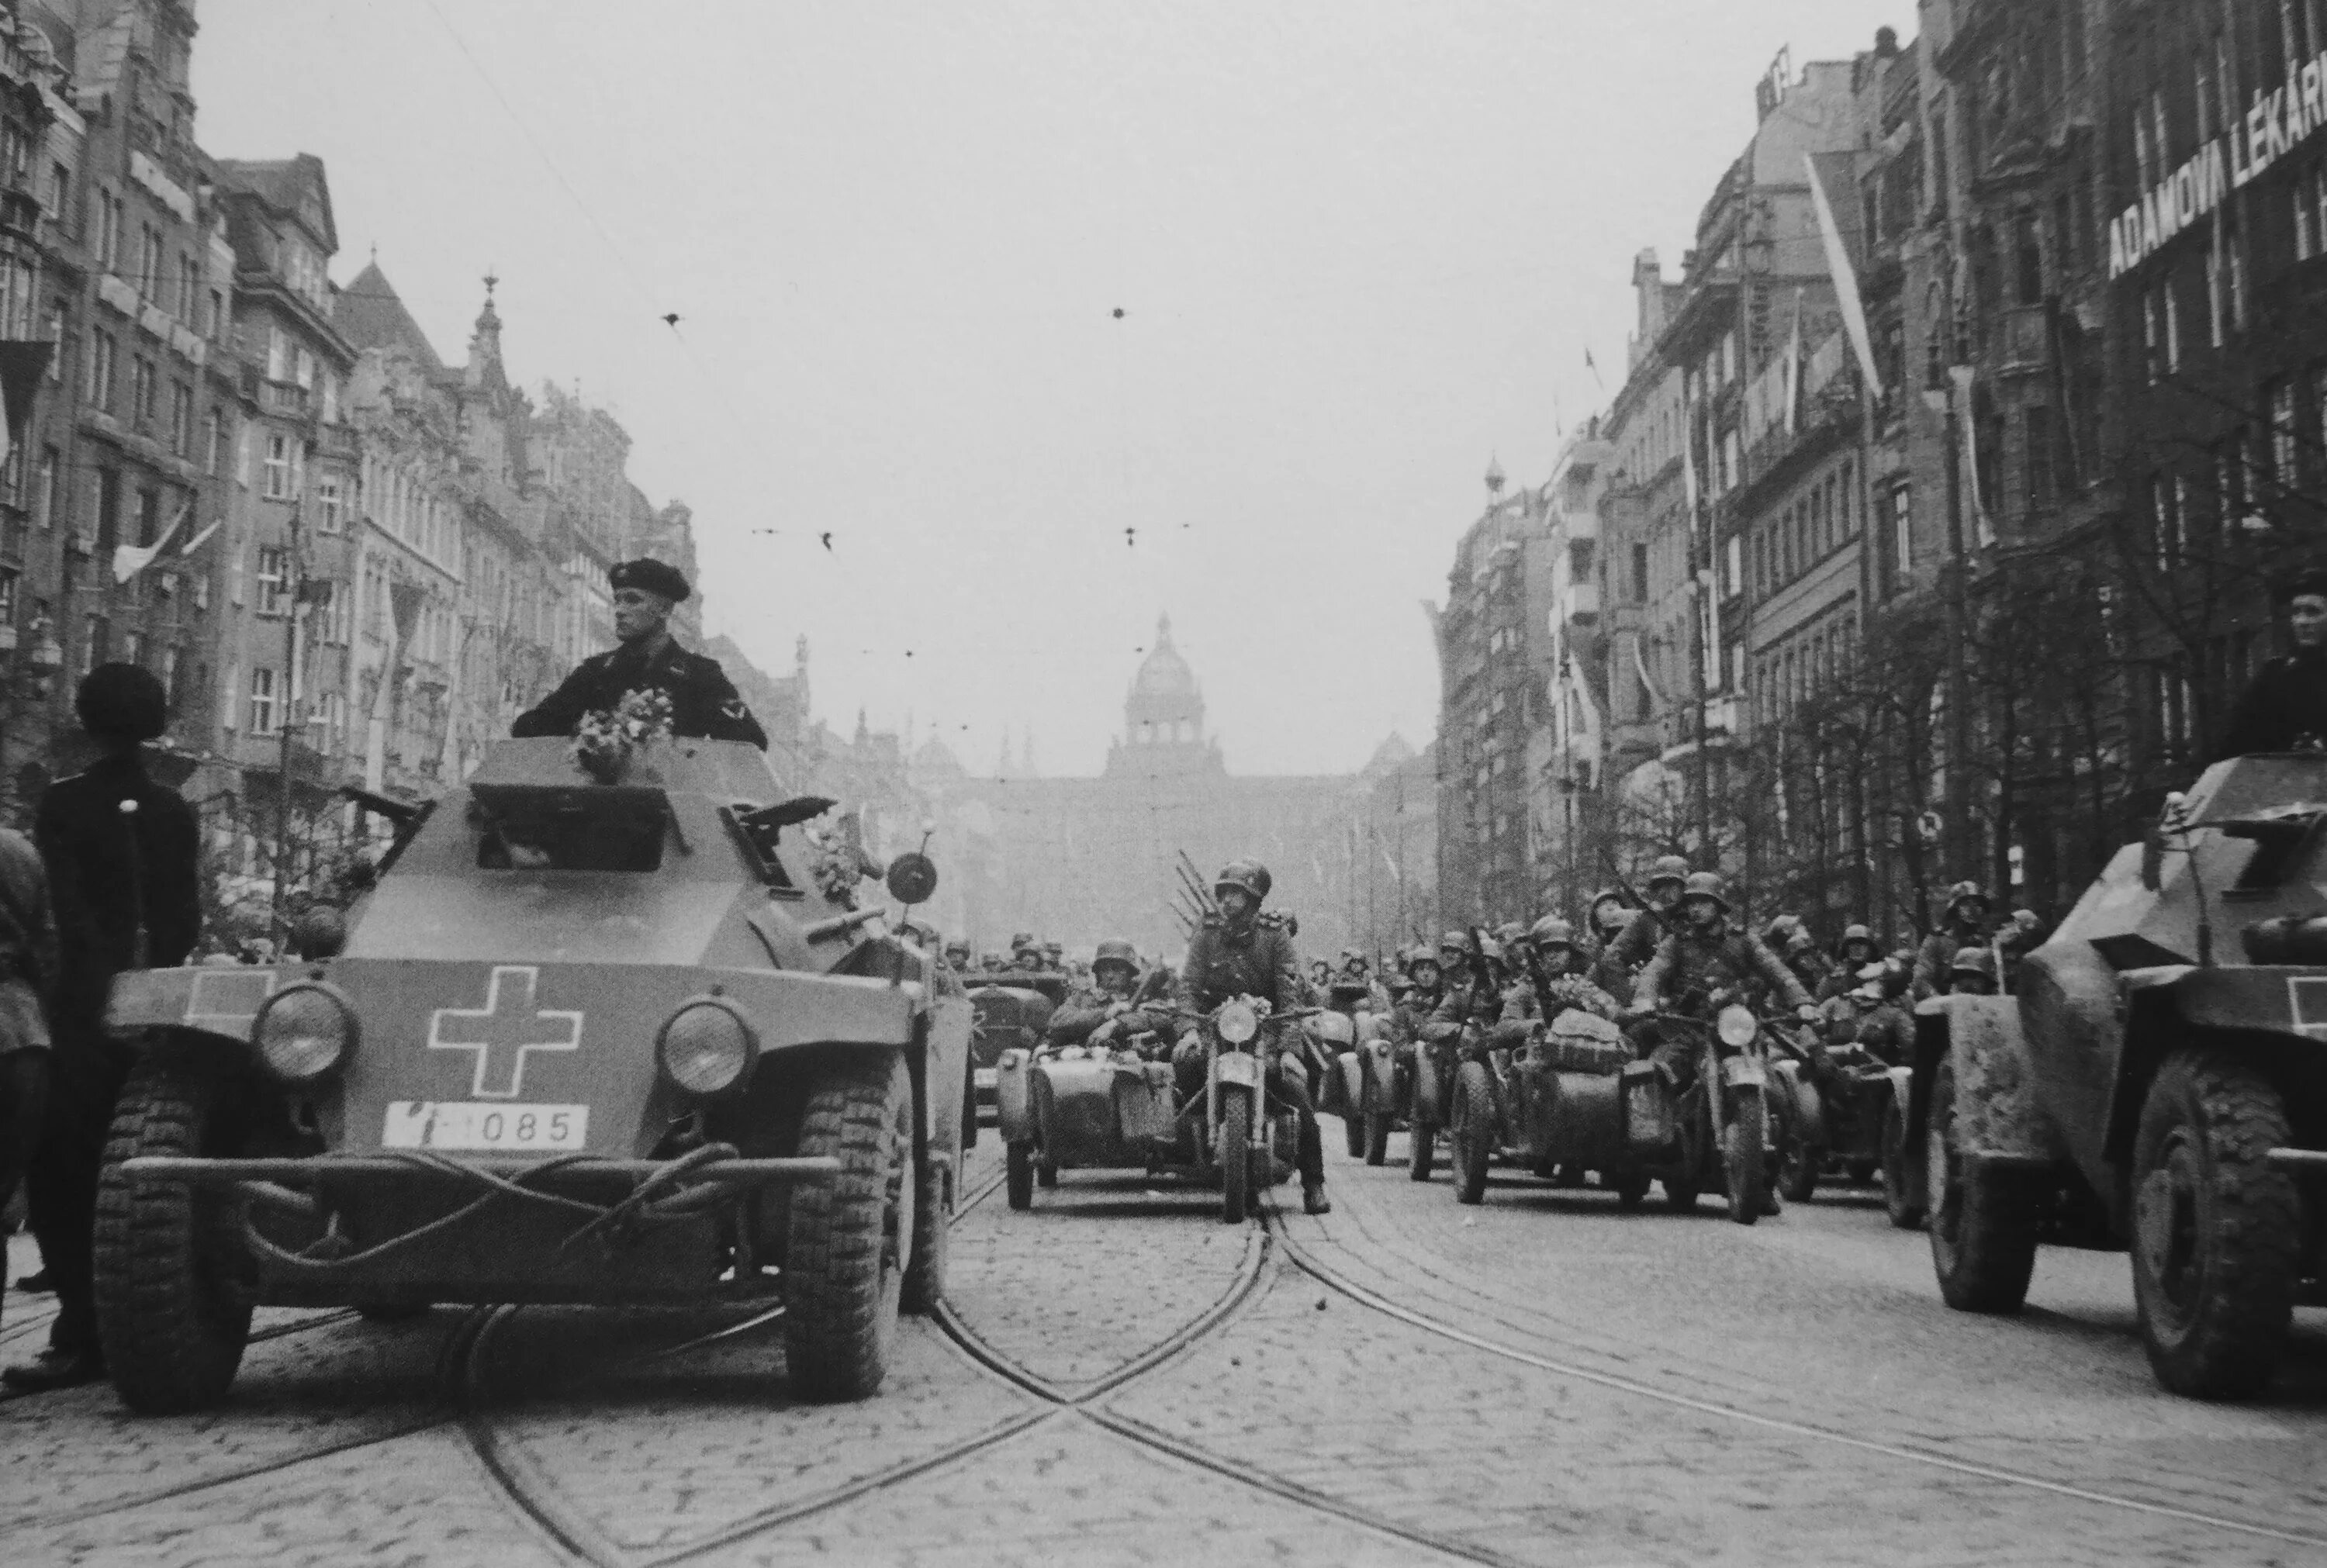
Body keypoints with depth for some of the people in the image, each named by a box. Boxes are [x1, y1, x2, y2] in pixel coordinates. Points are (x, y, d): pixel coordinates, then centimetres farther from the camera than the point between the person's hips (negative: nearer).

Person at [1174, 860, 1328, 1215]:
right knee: (1185, 1056, -31)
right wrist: (1190, 1027, -20)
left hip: (1266, 1023, -1)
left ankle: (1314, 1184, -10)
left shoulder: (1274, 933, -1)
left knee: (1297, 1086, -22)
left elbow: (1289, 986, -10)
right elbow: (1190, 982, -2)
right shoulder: (1208, 931, 5)